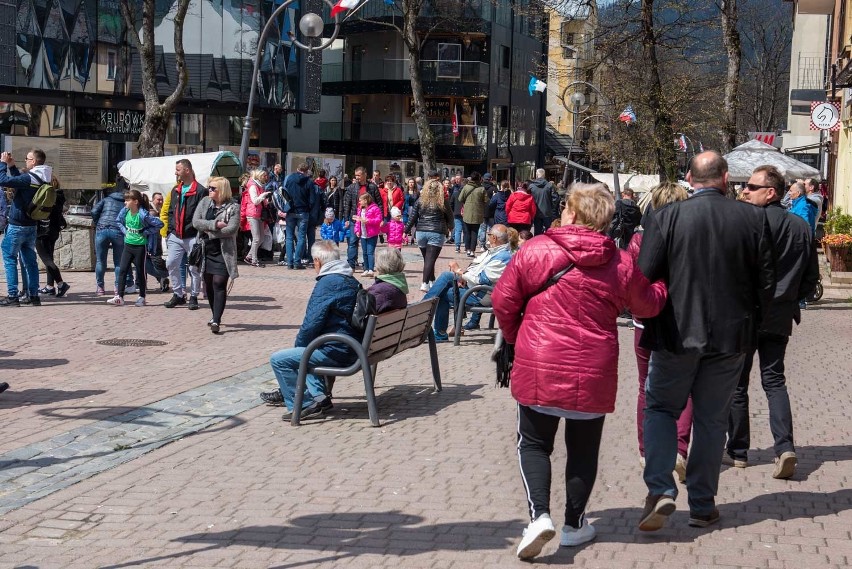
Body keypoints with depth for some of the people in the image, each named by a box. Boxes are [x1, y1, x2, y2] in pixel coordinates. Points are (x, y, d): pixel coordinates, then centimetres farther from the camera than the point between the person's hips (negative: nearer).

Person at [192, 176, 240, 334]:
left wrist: (208, 230, -12)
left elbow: (232, 229, -17)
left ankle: (216, 321, -15)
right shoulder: (205, 202, 7)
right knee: (209, 285, 13)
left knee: (219, 285, -12)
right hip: (206, 250, 5)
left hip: (223, 251, -5)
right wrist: (215, 224, -16)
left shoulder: (233, 207, -6)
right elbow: (195, 222, -4)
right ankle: (215, 315, 29)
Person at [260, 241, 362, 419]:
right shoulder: (352, 281, 13)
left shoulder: (327, 284, -16)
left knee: (278, 359, -6)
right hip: (352, 349, 10)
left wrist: (299, 344, 2)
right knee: (302, 352, 32)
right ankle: (319, 395, 21)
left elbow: (311, 324, -18)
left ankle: (304, 405, -2)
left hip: (335, 352, -10)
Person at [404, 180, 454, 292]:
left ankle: (432, 281, 26)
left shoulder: (420, 201, 3)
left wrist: (407, 230, 13)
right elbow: (450, 217, 9)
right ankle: (425, 284, -18)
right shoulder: (443, 202, -1)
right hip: (437, 233, -3)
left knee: (427, 259, 16)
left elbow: (412, 217, 3)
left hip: (421, 232, 3)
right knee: (430, 259, -8)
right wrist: (448, 228, 29)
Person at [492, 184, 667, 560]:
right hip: (593, 374, 2)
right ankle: (574, 524, 24)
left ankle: (539, 515, -7)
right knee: (583, 449, 17)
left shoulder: (534, 250, -6)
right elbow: (649, 305, 11)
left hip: (539, 369, -1)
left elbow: (503, 300, -3)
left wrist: (516, 338, 15)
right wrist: (663, 283, 33)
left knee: (534, 443, 11)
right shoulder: (621, 264, -1)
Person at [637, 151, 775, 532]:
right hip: (732, 336, 2)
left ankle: (660, 490, -3)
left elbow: (644, 278, -10)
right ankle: (702, 506, 18)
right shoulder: (753, 219, -4)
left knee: (661, 408, 14)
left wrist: (651, 323, 7)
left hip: (677, 333, -2)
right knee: (712, 418, 13)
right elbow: (766, 283, 1)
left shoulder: (665, 218, -10)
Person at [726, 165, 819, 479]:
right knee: (774, 380, 11)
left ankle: (737, 451, 15)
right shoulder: (801, 227, 4)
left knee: (736, 383, 8)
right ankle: (785, 447, -4)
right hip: (780, 318, 5)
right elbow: (811, 278, 9)